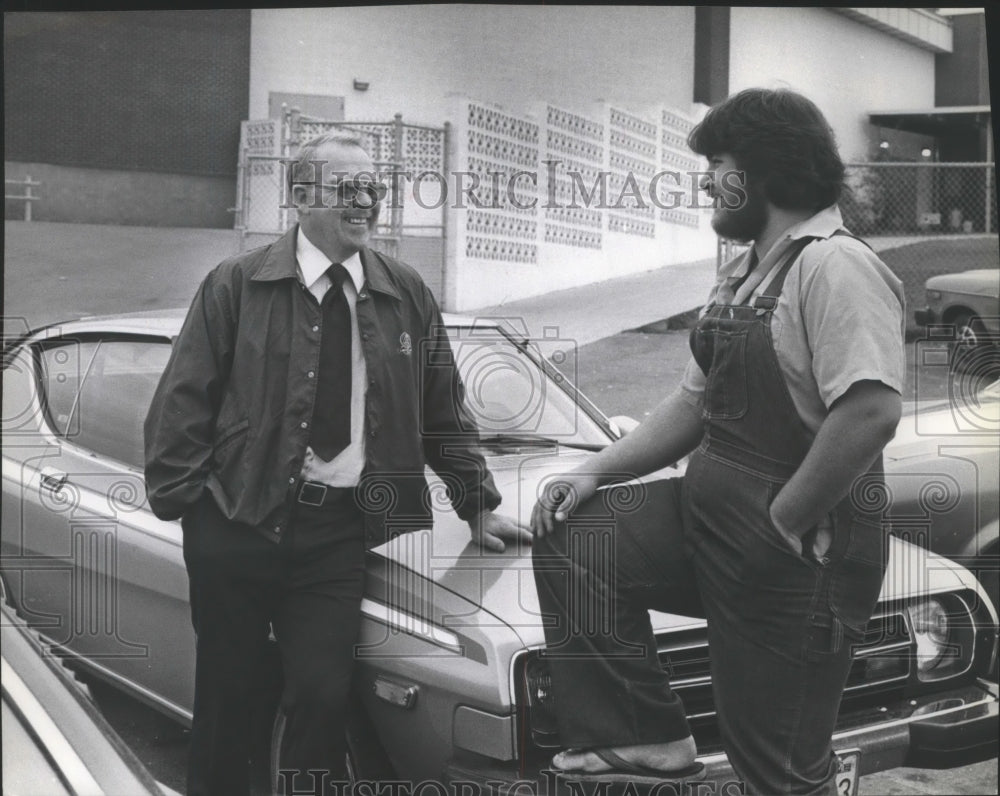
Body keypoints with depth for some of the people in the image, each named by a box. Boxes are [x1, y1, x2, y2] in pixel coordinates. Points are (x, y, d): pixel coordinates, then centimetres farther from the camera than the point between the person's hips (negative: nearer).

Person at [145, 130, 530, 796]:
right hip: (236, 519, -1)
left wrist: (478, 506, 12)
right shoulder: (238, 285, -1)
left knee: (323, 695, -5)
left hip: (339, 530, 1)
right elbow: (183, 400, -1)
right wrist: (179, 495, -9)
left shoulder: (408, 296, 7)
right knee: (224, 692, 10)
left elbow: (444, 413, 13)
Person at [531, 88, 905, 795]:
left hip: (796, 552, -9)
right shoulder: (742, 275, 14)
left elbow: (873, 412, -30)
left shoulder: (836, 265, -18)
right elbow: (693, 404, 19)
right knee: (572, 539, 0)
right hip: (706, 513, 9)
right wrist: (598, 472, 8)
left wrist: (787, 518, -21)